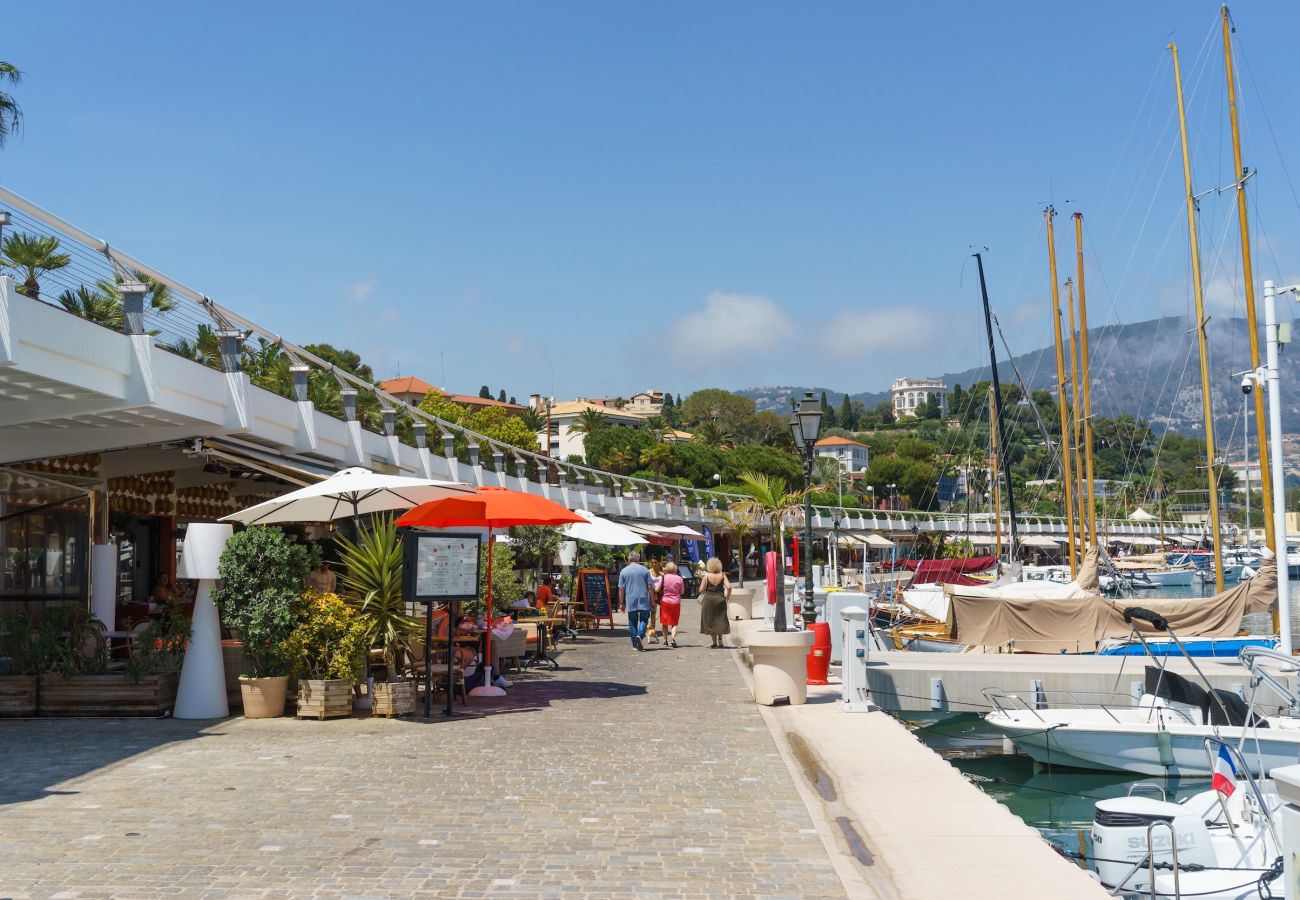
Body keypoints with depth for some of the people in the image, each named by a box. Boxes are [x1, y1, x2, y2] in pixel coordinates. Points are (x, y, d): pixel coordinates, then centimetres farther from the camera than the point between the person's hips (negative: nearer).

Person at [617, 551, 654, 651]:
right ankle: (640, 635, -18)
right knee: (643, 619, 8)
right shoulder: (645, 570, 3)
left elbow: (621, 589, 1)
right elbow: (649, 587, 2)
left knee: (632, 622, 8)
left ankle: (635, 644, 9)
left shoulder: (624, 571, 3)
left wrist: (621, 603, 7)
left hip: (630, 601, 0)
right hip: (643, 600, 0)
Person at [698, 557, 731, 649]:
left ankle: (715, 643, 6)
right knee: (720, 620, 16)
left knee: (711, 621, 7)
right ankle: (720, 640, 8)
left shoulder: (706, 576, -7)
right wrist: (727, 596, 4)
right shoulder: (722, 575, -4)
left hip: (709, 600, -1)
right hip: (720, 599, 1)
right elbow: (729, 587, -11)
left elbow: (701, 590, -9)